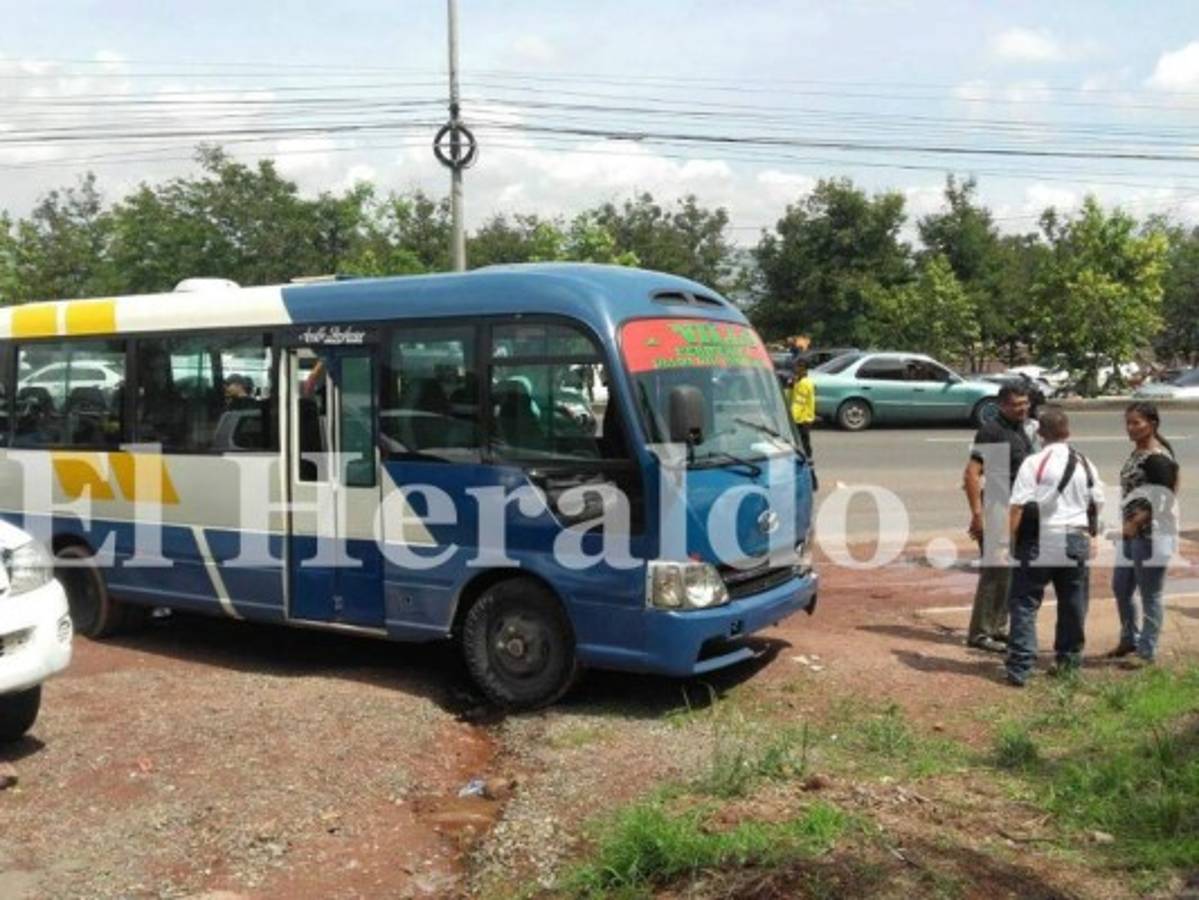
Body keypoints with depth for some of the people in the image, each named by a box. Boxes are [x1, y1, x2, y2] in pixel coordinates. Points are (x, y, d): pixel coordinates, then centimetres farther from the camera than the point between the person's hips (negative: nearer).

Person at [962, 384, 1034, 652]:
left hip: (1018, 512, 9)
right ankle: (980, 633, 0)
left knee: (1010, 572, 14)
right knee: (995, 572, -7)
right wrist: (977, 514, -24)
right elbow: (971, 474, -20)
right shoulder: (992, 431, -14)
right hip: (997, 510, -9)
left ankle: (998, 628, 24)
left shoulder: (1023, 429, 13)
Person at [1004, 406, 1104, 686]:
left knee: (1024, 605, 0)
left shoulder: (1034, 463, -11)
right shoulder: (1085, 464, 5)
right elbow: (1097, 503, 13)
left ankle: (1019, 667, -5)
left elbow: (1018, 506, -14)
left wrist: (1013, 539, -6)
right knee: (1072, 606, 17)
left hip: (1038, 544, -4)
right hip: (1076, 544, 5)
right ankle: (1068, 660, 28)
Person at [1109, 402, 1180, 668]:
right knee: (1120, 587, 18)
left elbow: (1160, 501, -21)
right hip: (1132, 535, 10)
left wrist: (1135, 523, -17)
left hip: (1152, 535, -10)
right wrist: (1128, 526, 12)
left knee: (1150, 594, 2)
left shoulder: (1158, 458, -17)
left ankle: (1146, 651, 13)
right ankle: (1129, 640, 34)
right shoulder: (1137, 453, 11)